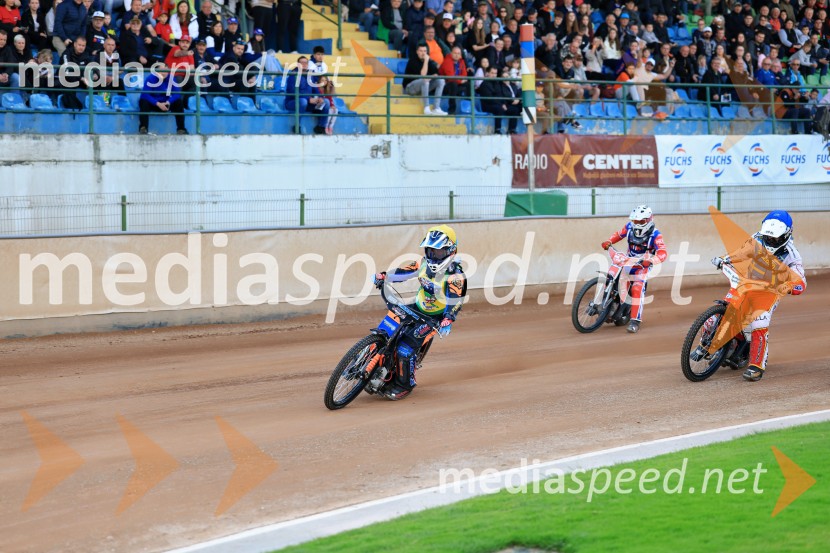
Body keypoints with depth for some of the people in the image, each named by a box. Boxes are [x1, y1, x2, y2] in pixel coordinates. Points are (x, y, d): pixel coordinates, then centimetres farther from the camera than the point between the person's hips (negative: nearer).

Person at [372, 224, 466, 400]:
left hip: (435, 317, -8)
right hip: (417, 308, 8)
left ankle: (405, 385, -1)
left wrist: (447, 321, -41)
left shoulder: (455, 275, -19)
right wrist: (384, 277, -7)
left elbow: (455, 301, -26)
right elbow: (405, 272, 7)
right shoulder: (425, 263, 3)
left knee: (406, 348, -21)